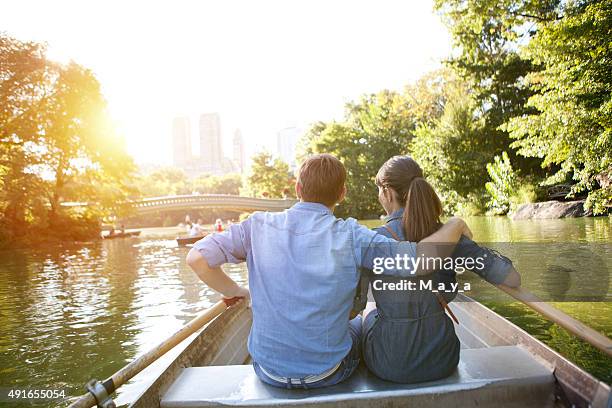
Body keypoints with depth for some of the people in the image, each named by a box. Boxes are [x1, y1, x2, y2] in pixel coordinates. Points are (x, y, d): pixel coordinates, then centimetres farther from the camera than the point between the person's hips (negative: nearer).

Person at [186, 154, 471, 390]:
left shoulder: (259, 226, -12)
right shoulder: (350, 236, -19)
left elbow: (197, 257, -15)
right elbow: (421, 260, -21)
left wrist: (236, 291, 0)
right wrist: (455, 225, -3)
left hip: (269, 372, 2)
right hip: (327, 374, -2)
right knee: (366, 322, 29)